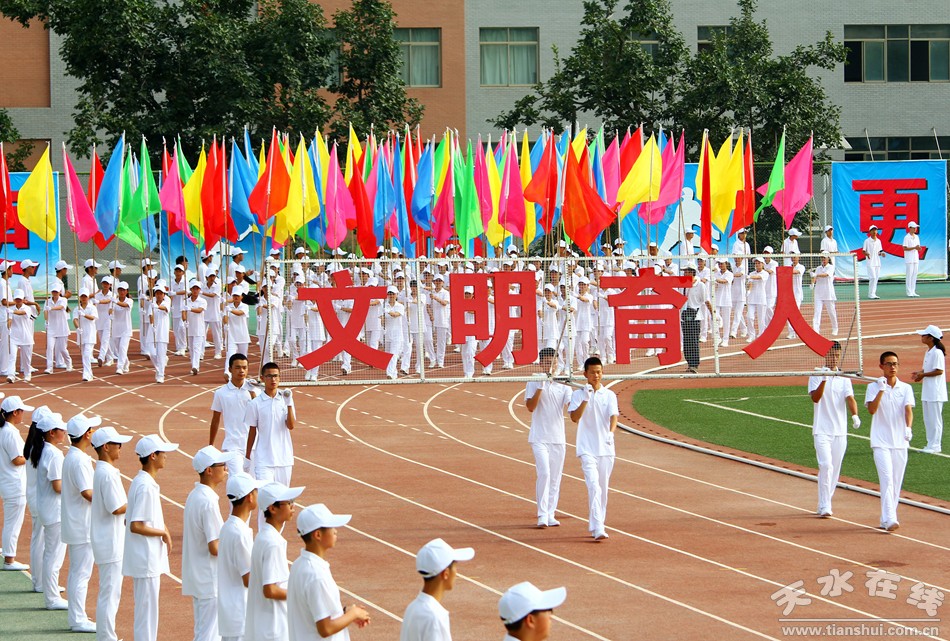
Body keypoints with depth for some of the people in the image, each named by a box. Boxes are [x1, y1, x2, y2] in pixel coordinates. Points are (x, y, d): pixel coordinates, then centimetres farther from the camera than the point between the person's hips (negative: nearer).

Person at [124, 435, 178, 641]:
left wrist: (161, 528, 10)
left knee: (146, 609, 15)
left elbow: (131, 520, 16)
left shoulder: (140, 482, 10)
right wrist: (163, 533, -13)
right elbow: (135, 526, -23)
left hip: (146, 559, 10)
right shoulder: (146, 486, -19)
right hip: (146, 560, -10)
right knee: (147, 610, -4)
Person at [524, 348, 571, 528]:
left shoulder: (563, 385, 7)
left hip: (558, 438, 4)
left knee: (555, 478, 5)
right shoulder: (534, 383, 1)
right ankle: (542, 515, -13)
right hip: (539, 437, -4)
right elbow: (530, 407, -10)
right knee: (544, 473, -16)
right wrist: (540, 387, -17)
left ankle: (551, 515, 12)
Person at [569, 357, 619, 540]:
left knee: (603, 488, 9)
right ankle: (597, 529, -24)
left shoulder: (609, 395, 7)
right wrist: (585, 400, -22)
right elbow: (574, 417, -11)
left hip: (606, 448, 3)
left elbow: (613, 416, -7)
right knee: (593, 486, -17)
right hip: (587, 448, -3)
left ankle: (597, 525, 22)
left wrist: (611, 432, -27)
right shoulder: (578, 394, 1)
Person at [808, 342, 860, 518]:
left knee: (835, 469, 8)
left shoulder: (844, 378, 7)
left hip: (840, 431, 4)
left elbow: (850, 398, -6)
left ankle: (825, 503, 21)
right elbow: (815, 398, -16)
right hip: (822, 430, -4)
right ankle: (824, 507, -17)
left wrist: (855, 415, -25)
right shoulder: (816, 375, -1)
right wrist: (824, 380, -29)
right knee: (826, 465, -17)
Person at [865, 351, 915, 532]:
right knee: (887, 480, -16)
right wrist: (882, 390, -21)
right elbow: (872, 409, -13)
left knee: (896, 483, 7)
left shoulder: (906, 388, 6)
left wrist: (908, 428, -26)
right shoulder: (874, 387, 0)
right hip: (881, 441, -3)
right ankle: (889, 519, -23)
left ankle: (886, 520, 18)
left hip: (900, 442, 3)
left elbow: (908, 410, -8)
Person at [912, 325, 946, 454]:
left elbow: (939, 370, -21)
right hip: (927, 392, 10)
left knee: (934, 419, -5)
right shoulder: (928, 352, 14)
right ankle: (932, 444, 19)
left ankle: (935, 445, 0)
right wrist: (920, 373, 3)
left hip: (935, 392, -10)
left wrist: (923, 374, -14)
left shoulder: (937, 352, -16)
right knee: (928, 419, 13)